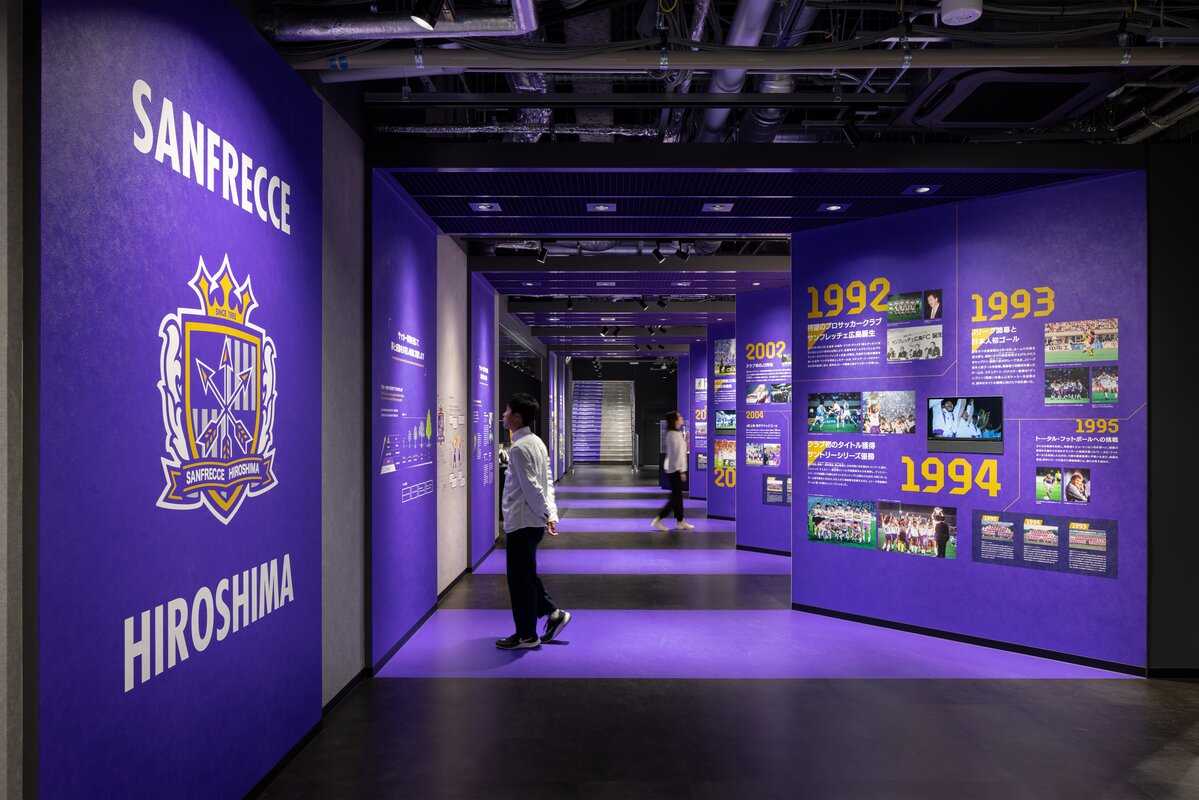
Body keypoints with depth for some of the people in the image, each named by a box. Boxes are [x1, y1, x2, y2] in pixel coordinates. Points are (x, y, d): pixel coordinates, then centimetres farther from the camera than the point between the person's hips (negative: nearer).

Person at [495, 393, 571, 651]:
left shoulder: (519, 448, -18)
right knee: (525, 574, 21)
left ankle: (526, 635, 14)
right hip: (533, 521, 9)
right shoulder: (536, 442, 11)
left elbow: (531, 487, -21)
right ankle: (553, 613, 23)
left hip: (521, 522, -9)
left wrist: (546, 514, -12)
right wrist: (551, 513, 9)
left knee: (520, 579, 3)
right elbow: (547, 481, 12)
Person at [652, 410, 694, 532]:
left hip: (671, 468, 10)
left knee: (677, 495, 12)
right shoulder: (675, 434, -17)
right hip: (676, 468, -10)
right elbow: (678, 453, -19)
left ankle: (680, 522, 18)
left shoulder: (671, 434, 12)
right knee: (676, 497, -5)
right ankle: (658, 519, -5)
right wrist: (682, 471, -18)